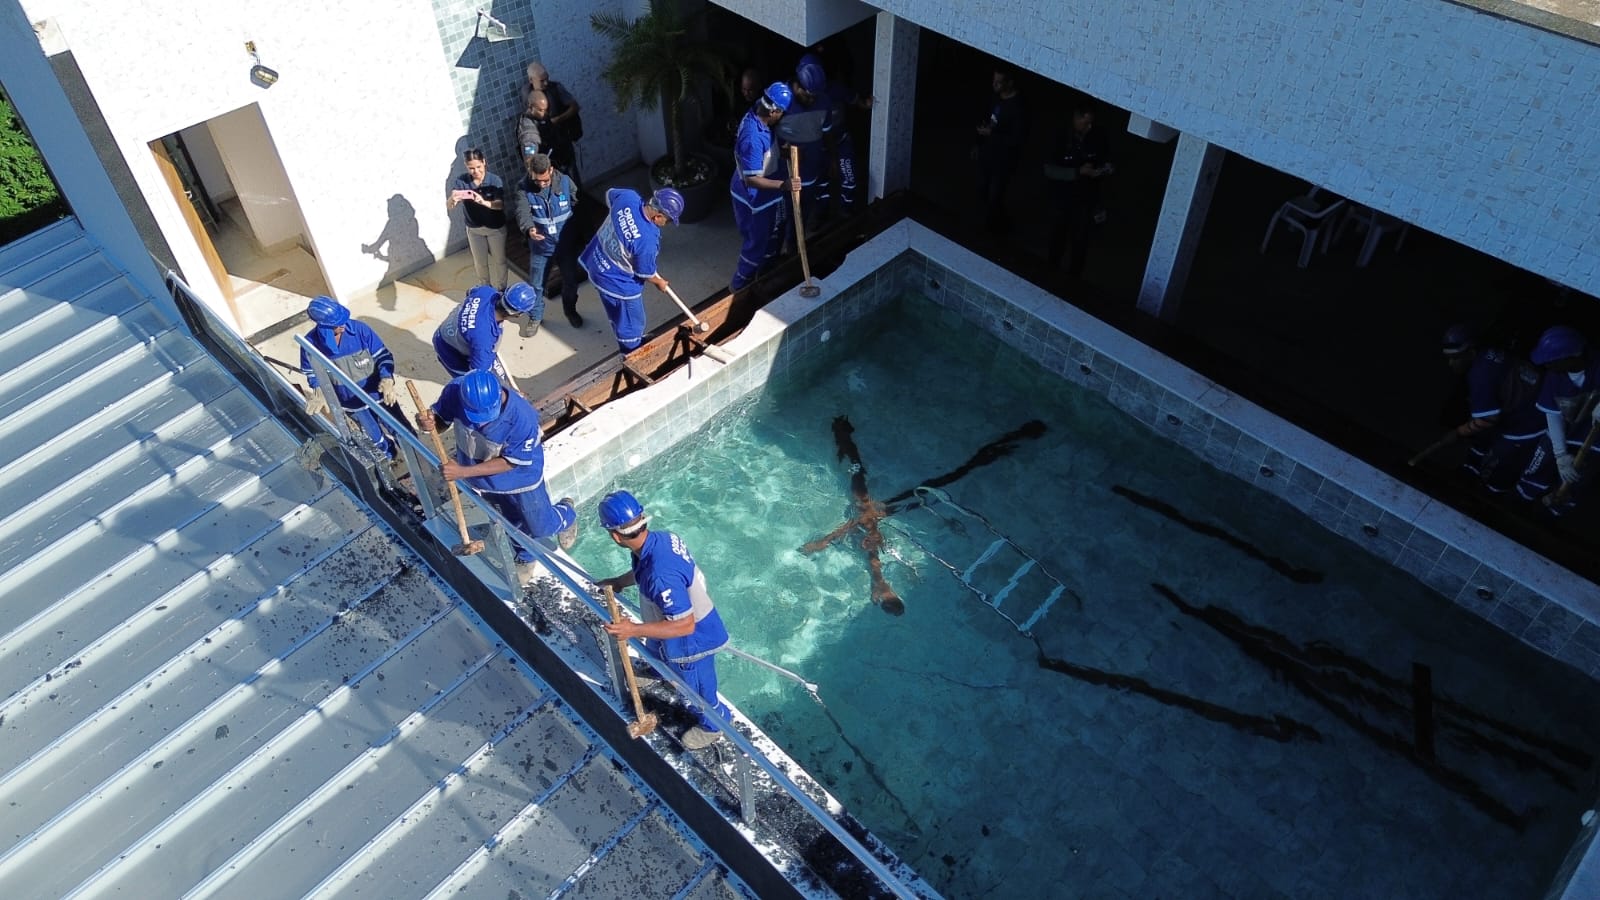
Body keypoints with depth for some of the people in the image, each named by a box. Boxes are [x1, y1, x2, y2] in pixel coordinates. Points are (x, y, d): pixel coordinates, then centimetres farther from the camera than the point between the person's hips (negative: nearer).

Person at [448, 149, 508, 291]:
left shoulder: (495, 180, -20)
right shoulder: (461, 181, -15)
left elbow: (500, 205, -28)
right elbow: (448, 205, -20)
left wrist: (484, 202, -49)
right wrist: (452, 199, -46)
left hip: (495, 228, -2)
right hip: (474, 229, 2)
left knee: (499, 260, 14)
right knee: (480, 262, 18)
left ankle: (501, 290, 34)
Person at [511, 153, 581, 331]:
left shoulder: (565, 182, -14)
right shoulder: (524, 188, -16)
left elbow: (579, 207, -5)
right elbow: (522, 212, -29)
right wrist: (529, 229, -50)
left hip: (566, 243, 1)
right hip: (540, 245, -1)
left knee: (570, 280, 18)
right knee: (535, 284, 11)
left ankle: (570, 310, 43)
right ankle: (535, 317, 31)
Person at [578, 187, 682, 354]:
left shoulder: (628, 196, -20)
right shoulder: (647, 240, -38)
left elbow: (610, 194, 6)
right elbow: (646, 273, -20)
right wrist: (660, 282, 3)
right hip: (617, 282, -8)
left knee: (620, 316, 32)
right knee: (631, 324, 19)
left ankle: (636, 343, 56)